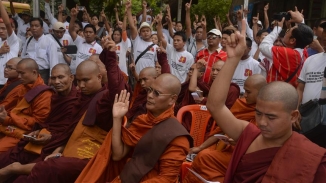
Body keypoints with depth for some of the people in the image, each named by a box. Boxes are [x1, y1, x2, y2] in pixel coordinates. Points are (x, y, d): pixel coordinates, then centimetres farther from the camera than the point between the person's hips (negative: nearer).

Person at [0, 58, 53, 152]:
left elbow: (37, 122, -14)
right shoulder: (25, 88, 16)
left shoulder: (44, 94, -12)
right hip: (10, 128, 8)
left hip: (24, 133, -8)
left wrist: (9, 119, -15)